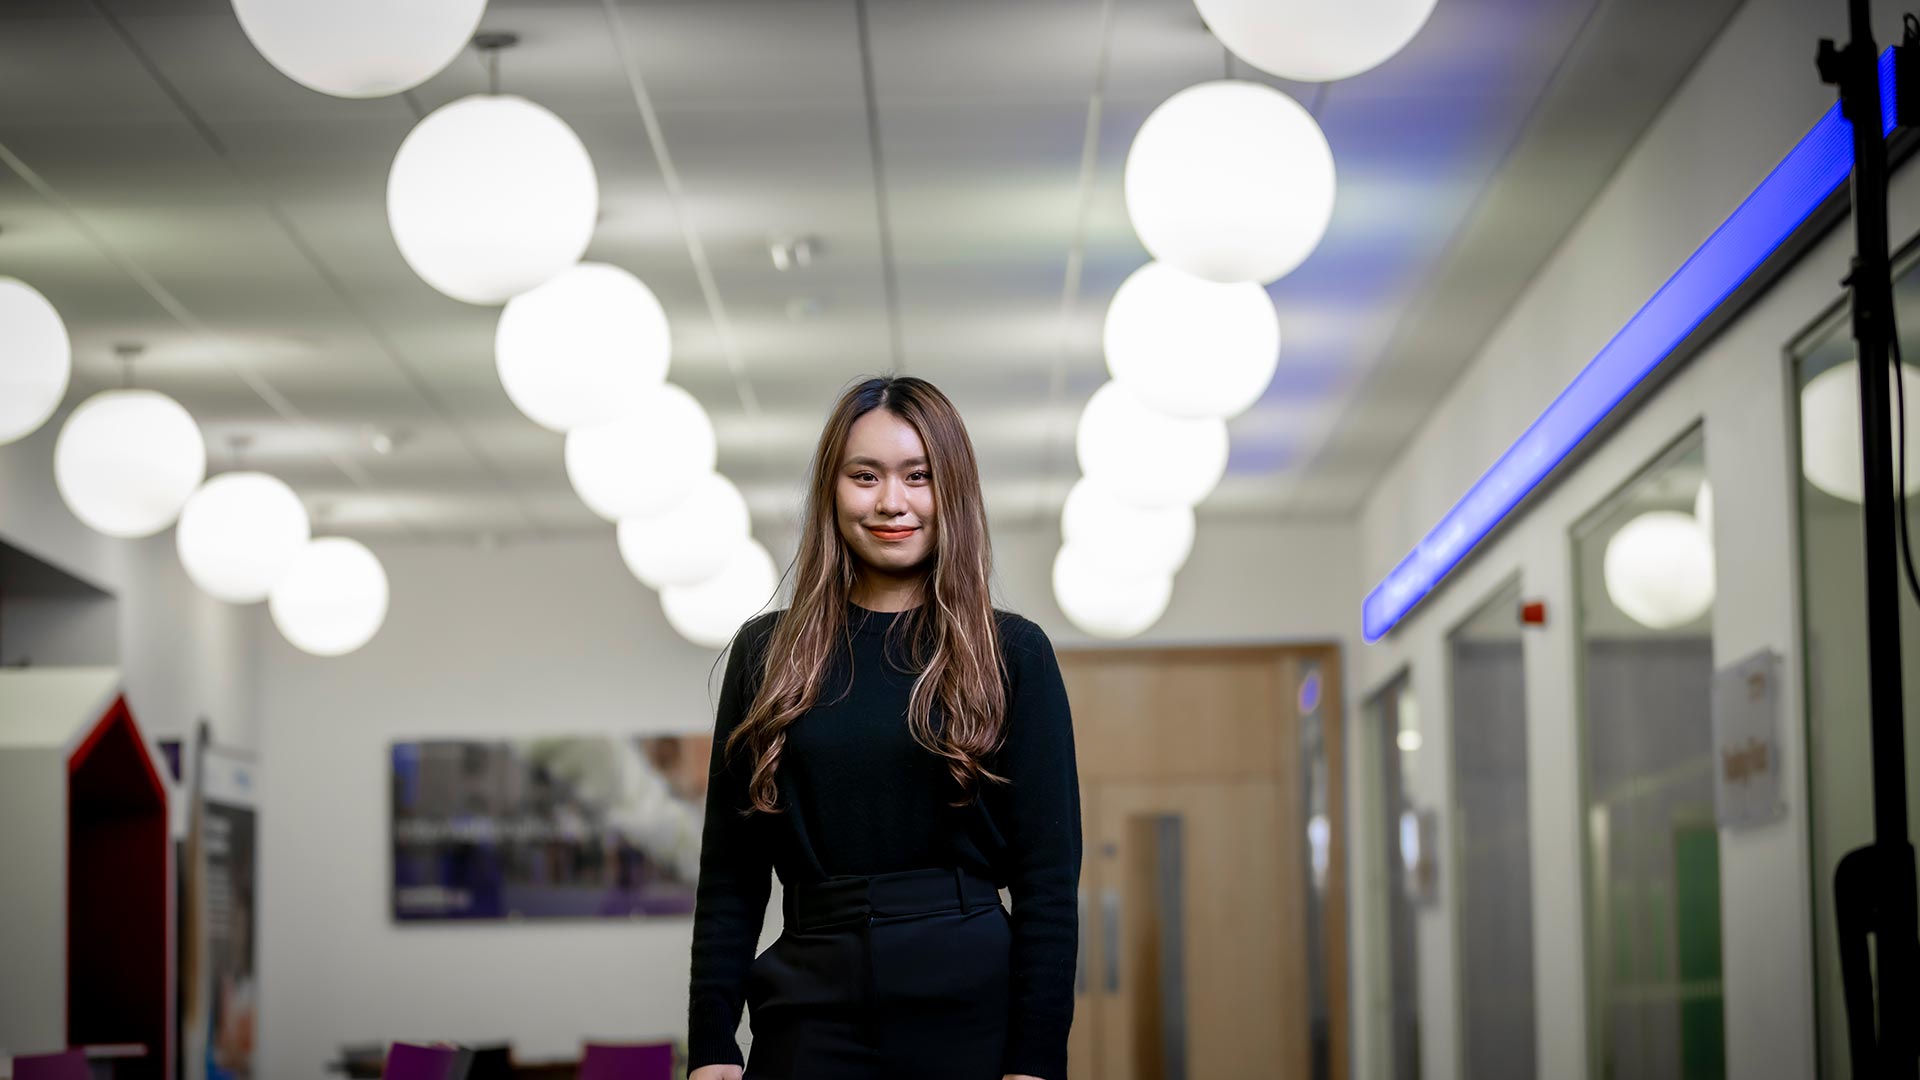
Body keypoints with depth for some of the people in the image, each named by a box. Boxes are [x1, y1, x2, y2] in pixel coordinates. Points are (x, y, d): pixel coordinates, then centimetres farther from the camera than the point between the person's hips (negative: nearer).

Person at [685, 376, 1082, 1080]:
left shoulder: (1012, 654, 1)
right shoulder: (766, 652, 7)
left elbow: (1049, 876, -3)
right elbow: (728, 873, 7)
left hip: (972, 1000, -1)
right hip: (811, 1002, 2)